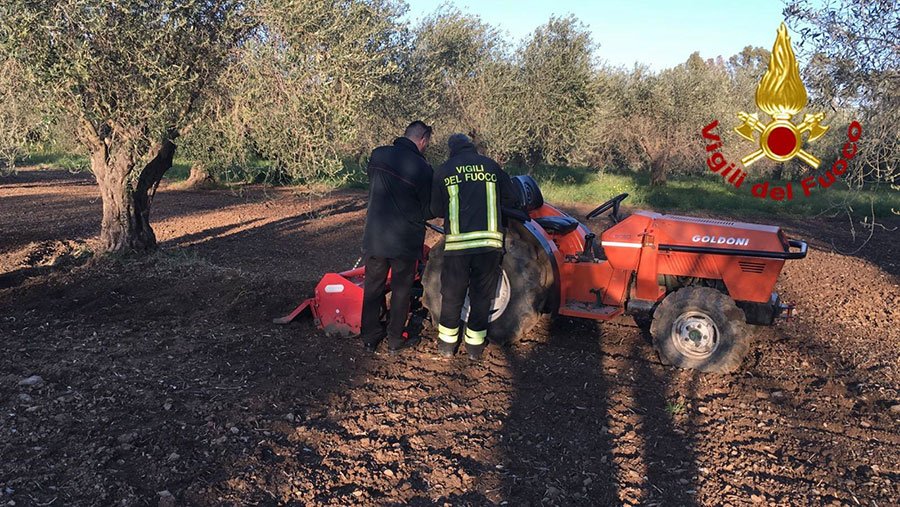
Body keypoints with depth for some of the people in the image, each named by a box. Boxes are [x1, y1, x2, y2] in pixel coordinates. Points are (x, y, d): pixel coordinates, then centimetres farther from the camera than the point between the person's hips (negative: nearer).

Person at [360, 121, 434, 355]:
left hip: (374, 237, 4)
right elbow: (428, 211, -8)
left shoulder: (378, 155, -3)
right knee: (401, 291, 12)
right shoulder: (422, 168, -17)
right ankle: (395, 340, 21)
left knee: (373, 288, 16)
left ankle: (370, 338, 26)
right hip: (405, 241, -4)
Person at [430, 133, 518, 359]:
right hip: (489, 241, 1)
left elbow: (436, 210, 8)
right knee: (482, 294, 13)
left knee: (452, 294, 14)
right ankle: (475, 345, 21)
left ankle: (447, 344, 24)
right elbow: (511, 200, 11)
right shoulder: (491, 166, 8)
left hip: (457, 242, 0)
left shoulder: (444, 171, 5)